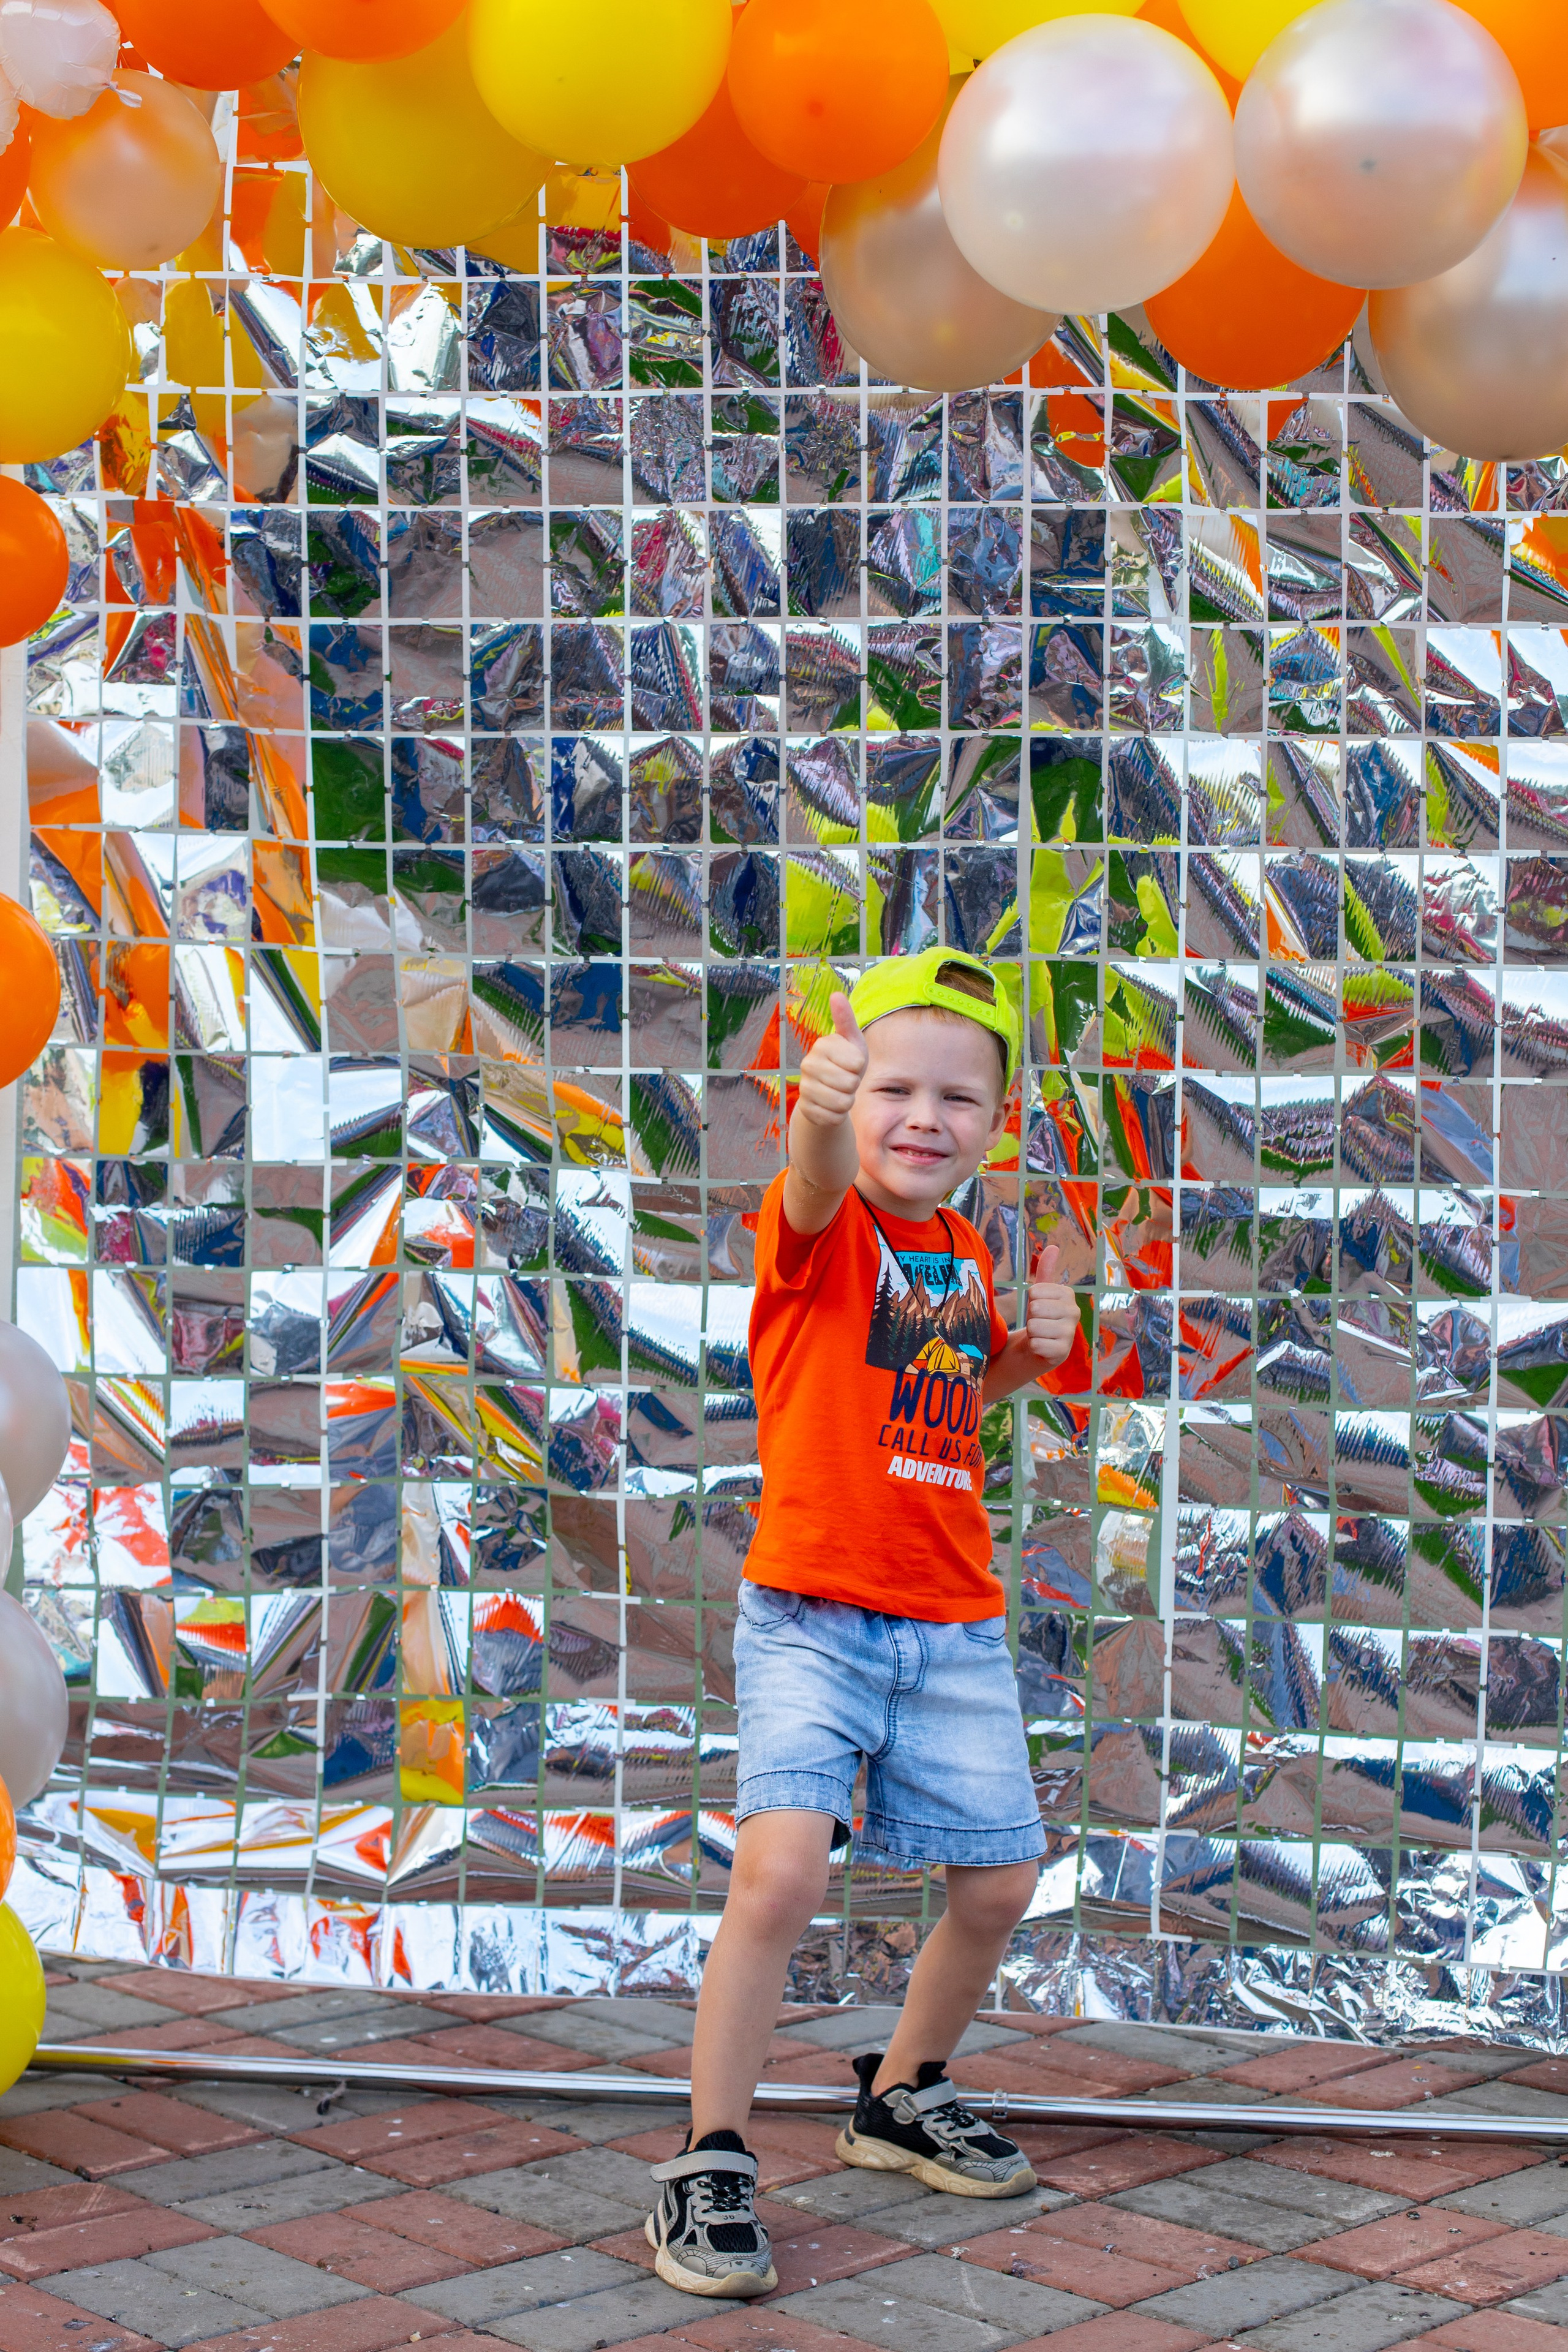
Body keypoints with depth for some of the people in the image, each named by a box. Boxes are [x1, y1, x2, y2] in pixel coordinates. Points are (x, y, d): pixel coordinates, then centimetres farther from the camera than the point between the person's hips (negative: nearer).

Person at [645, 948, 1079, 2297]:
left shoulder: (969, 1259, 9)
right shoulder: (818, 1232, -10)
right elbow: (818, 1185, -36)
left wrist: (1025, 1354, 3)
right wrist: (821, 1113, -60)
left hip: (954, 1626, 6)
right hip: (812, 1615, -6)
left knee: (1000, 1883, 10)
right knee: (782, 1872, -21)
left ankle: (903, 2098, 36)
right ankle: (711, 2167, -6)